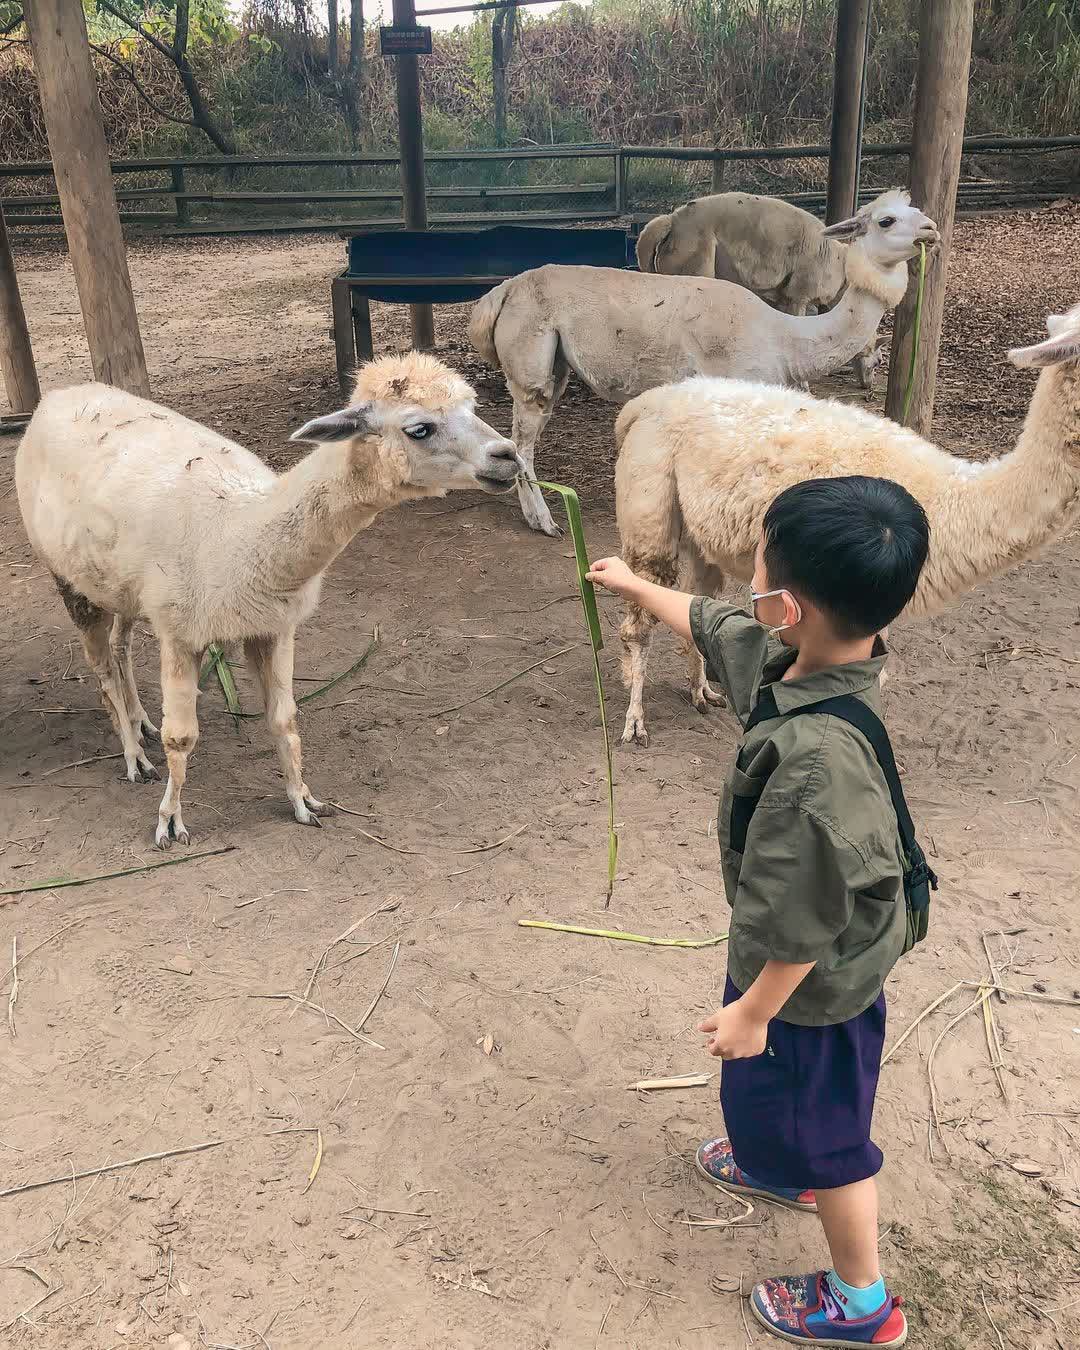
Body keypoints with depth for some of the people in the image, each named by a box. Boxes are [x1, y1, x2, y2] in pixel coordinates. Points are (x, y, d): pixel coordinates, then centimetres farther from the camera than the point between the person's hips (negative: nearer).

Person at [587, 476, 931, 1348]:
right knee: (775, 1093, 34)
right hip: (823, 950, 9)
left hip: (814, 979, -8)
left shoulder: (815, 756, -42)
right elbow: (710, 626, 6)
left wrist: (754, 1010, -16)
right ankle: (786, 1168, 64)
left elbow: (805, 919, -31)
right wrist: (635, 585, 20)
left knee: (818, 1120, 16)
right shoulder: (815, 657, -15)